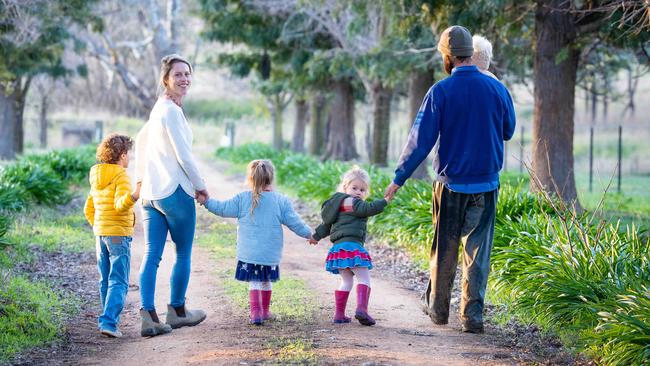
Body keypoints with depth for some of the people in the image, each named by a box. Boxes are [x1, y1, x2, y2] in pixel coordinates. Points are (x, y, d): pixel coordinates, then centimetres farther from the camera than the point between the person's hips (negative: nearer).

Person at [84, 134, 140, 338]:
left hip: (100, 234, 8)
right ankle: (108, 322, -20)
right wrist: (134, 196, -40)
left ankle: (108, 320, 19)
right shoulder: (121, 177, -10)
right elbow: (120, 204, -25)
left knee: (105, 281, 15)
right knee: (119, 282, -9)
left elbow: (88, 210, 18)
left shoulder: (97, 179, 14)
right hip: (119, 234, -8)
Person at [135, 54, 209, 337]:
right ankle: (177, 311, 18)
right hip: (174, 191, -9)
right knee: (183, 253, 8)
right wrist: (200, 186, -4)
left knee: (152, 255, 2)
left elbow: (140, 140, 27)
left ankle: (149, 316, -3)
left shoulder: (159, 108, 15)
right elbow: (183, 155, -16)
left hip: (150, 192, 9)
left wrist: (141, 178, 30)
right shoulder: (171, 111, -14)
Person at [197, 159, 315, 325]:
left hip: (249, 254, -1)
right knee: (266, 281, 18)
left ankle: (256, 312, -8)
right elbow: (294, 222, 2)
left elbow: (223, 208, 0)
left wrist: (206, 201, 11)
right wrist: (309, 235, 15)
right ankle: (265, 310, 29)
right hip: (271, 254, 1)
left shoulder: (243, 199, -4)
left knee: (254, 282, 4)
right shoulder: (281, 201, -2)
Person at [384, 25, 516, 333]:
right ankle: (472, 315, 0)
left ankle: (438, 307, 25)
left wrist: (399, 178, -3)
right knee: (478, 250, 5)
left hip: (451, 184, -1)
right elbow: (508, 131, 12)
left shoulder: (440, 92, -10)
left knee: (444, 249, 13)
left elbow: (421, 140, -10)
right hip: (486, 185, 1)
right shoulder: (497, 89, -2)